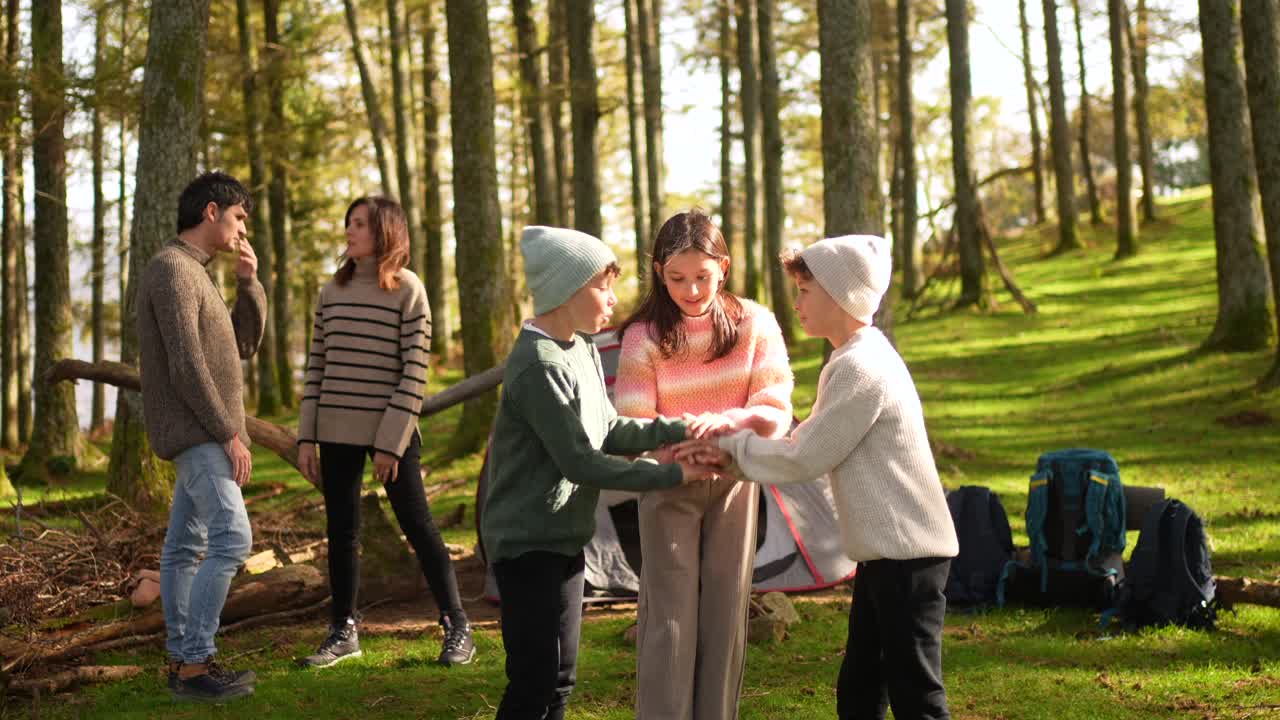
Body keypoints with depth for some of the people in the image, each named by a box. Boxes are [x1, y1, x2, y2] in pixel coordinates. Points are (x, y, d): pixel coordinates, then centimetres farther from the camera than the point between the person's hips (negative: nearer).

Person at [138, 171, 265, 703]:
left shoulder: (195, 274, 18)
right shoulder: (172, 268, -14)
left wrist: (249, 281, 6)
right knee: (231, 539, -15)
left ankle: (181, 659, 13)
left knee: (185, 545, 9)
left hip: (206, 435, 10)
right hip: (197, 433, -10)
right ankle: (195, 664, -13)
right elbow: (186, 365, -21)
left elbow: (245, 345, 17)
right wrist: (231, 433, -20)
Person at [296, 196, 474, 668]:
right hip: (337, 432, 5)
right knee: (340, 531, 8)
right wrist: (307, 437, 4)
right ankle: (343, 632, 19)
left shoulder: (408, 290, -6)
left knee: (417, 526, -1)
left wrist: (391, 441, -14)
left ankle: (457, 628, 7)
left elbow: (415, 371, -9)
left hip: (391, 431, -5)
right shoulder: (332, 292, 9)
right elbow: (316, 367, 10)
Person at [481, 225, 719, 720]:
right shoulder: (539, 366, -22)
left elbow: (608, 432, 11)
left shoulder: (582, 349, 9)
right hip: (528, 543, -10)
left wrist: (681, 430, -2)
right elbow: (581, 463, -22)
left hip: (561, 537, 10)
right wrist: (672, 475, -18)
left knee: (556, 678, 15)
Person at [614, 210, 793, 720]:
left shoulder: (754, 324, -9)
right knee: (671, 616, -4)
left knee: (725, 613, 7)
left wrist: (723, 421, -32)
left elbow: (777, 412, -13)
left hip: (734, 481, 2)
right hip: (669, 485, -2)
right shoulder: (644, 336, -13)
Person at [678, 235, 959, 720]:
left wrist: (730, 443, -4)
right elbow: (810, 446, 13)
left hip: (907, 554, -10)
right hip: (885, 551, 10)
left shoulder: (861, 368, -18)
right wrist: (727, 451, 3)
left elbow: (804, 459, -16)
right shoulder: (856, 358, 14)